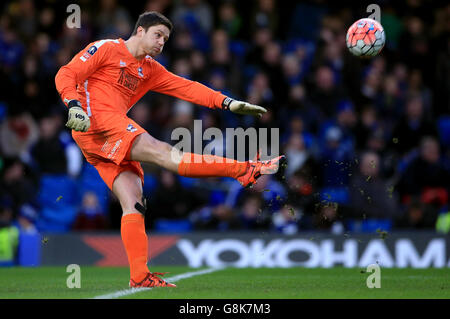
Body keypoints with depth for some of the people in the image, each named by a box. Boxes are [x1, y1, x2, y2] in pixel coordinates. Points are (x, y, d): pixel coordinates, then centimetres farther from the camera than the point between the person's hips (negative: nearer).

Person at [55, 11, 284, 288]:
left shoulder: (150, 70, 25)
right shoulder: (106, 49, 5)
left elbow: (184, 87, 16)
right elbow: (66, 74, -1)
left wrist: (228, 103, 3)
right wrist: (74, 106, -20)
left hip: (113, 145, 9)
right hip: (95, 121, -9)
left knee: (134, 204, -3)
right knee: (163, 152, -19)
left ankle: (139, 277, -9)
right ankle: (245, 171, -30)